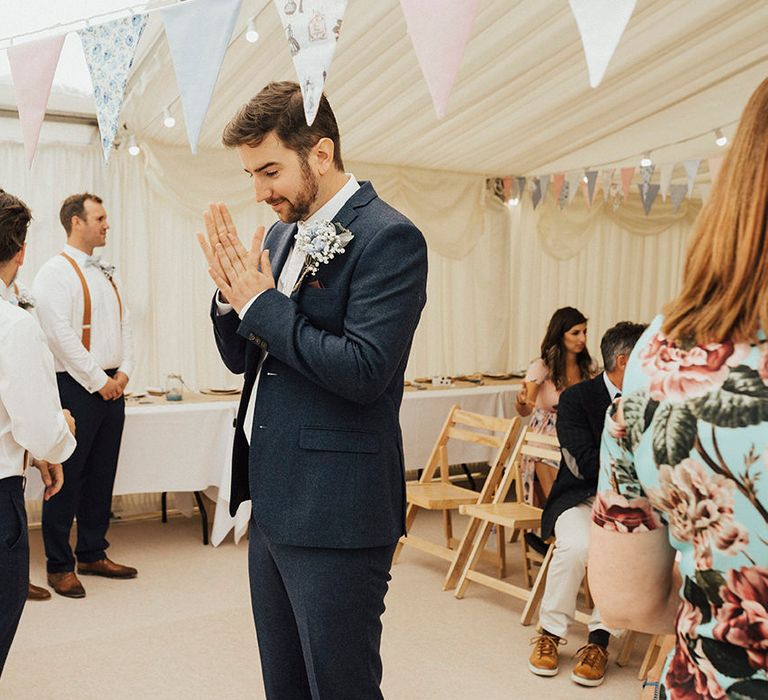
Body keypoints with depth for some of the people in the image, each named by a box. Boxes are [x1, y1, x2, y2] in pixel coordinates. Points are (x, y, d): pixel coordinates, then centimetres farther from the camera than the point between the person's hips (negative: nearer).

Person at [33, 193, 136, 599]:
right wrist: (98, 380, -14)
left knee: (101, 475, 13)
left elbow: (124, 326, 18)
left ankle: (93, 555, 25)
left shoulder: (106, 275, 17)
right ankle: (59, 566, 10)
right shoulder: (56, 272, -9)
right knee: (68, 478, -1)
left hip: (111, 388, 8)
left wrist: (123, 371, 3)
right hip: (76, 387, -8)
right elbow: (60, 335, -17)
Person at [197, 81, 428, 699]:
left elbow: (364, 370, -24)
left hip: (334, 510, -8)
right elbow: (241, 357, 16)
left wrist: (262, 304, -15)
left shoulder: (389, 238, -14)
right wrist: (233, 295, -5)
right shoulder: (283, 235, 11)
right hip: (273, 499, 8)